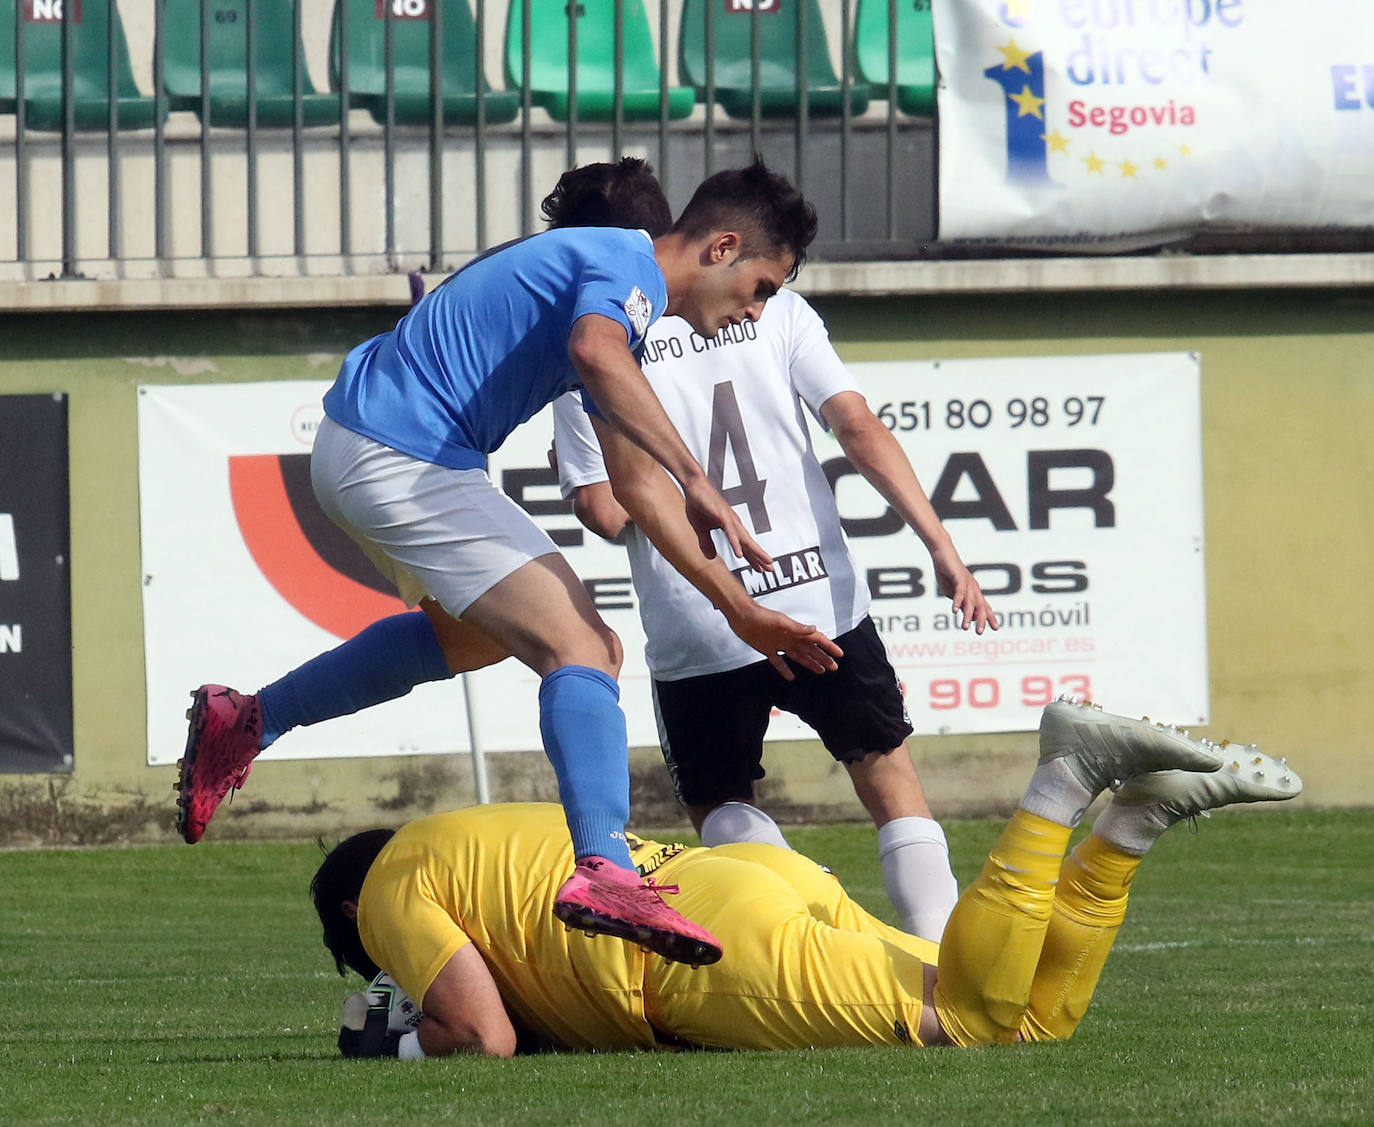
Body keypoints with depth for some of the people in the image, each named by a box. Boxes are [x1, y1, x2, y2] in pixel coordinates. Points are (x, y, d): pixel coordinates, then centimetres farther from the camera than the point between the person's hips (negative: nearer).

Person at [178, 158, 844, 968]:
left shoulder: (622, 281, 20)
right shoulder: (628, 266, -10)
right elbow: (597, 352, -36)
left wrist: (738, 609, 19)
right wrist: (699, 484, -35)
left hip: (357, 445, 11)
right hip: (402, 462, -11)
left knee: (474, 632, 35)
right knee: (581, 647, -19)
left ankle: (244, 725, 37)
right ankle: (603, 870, -37)